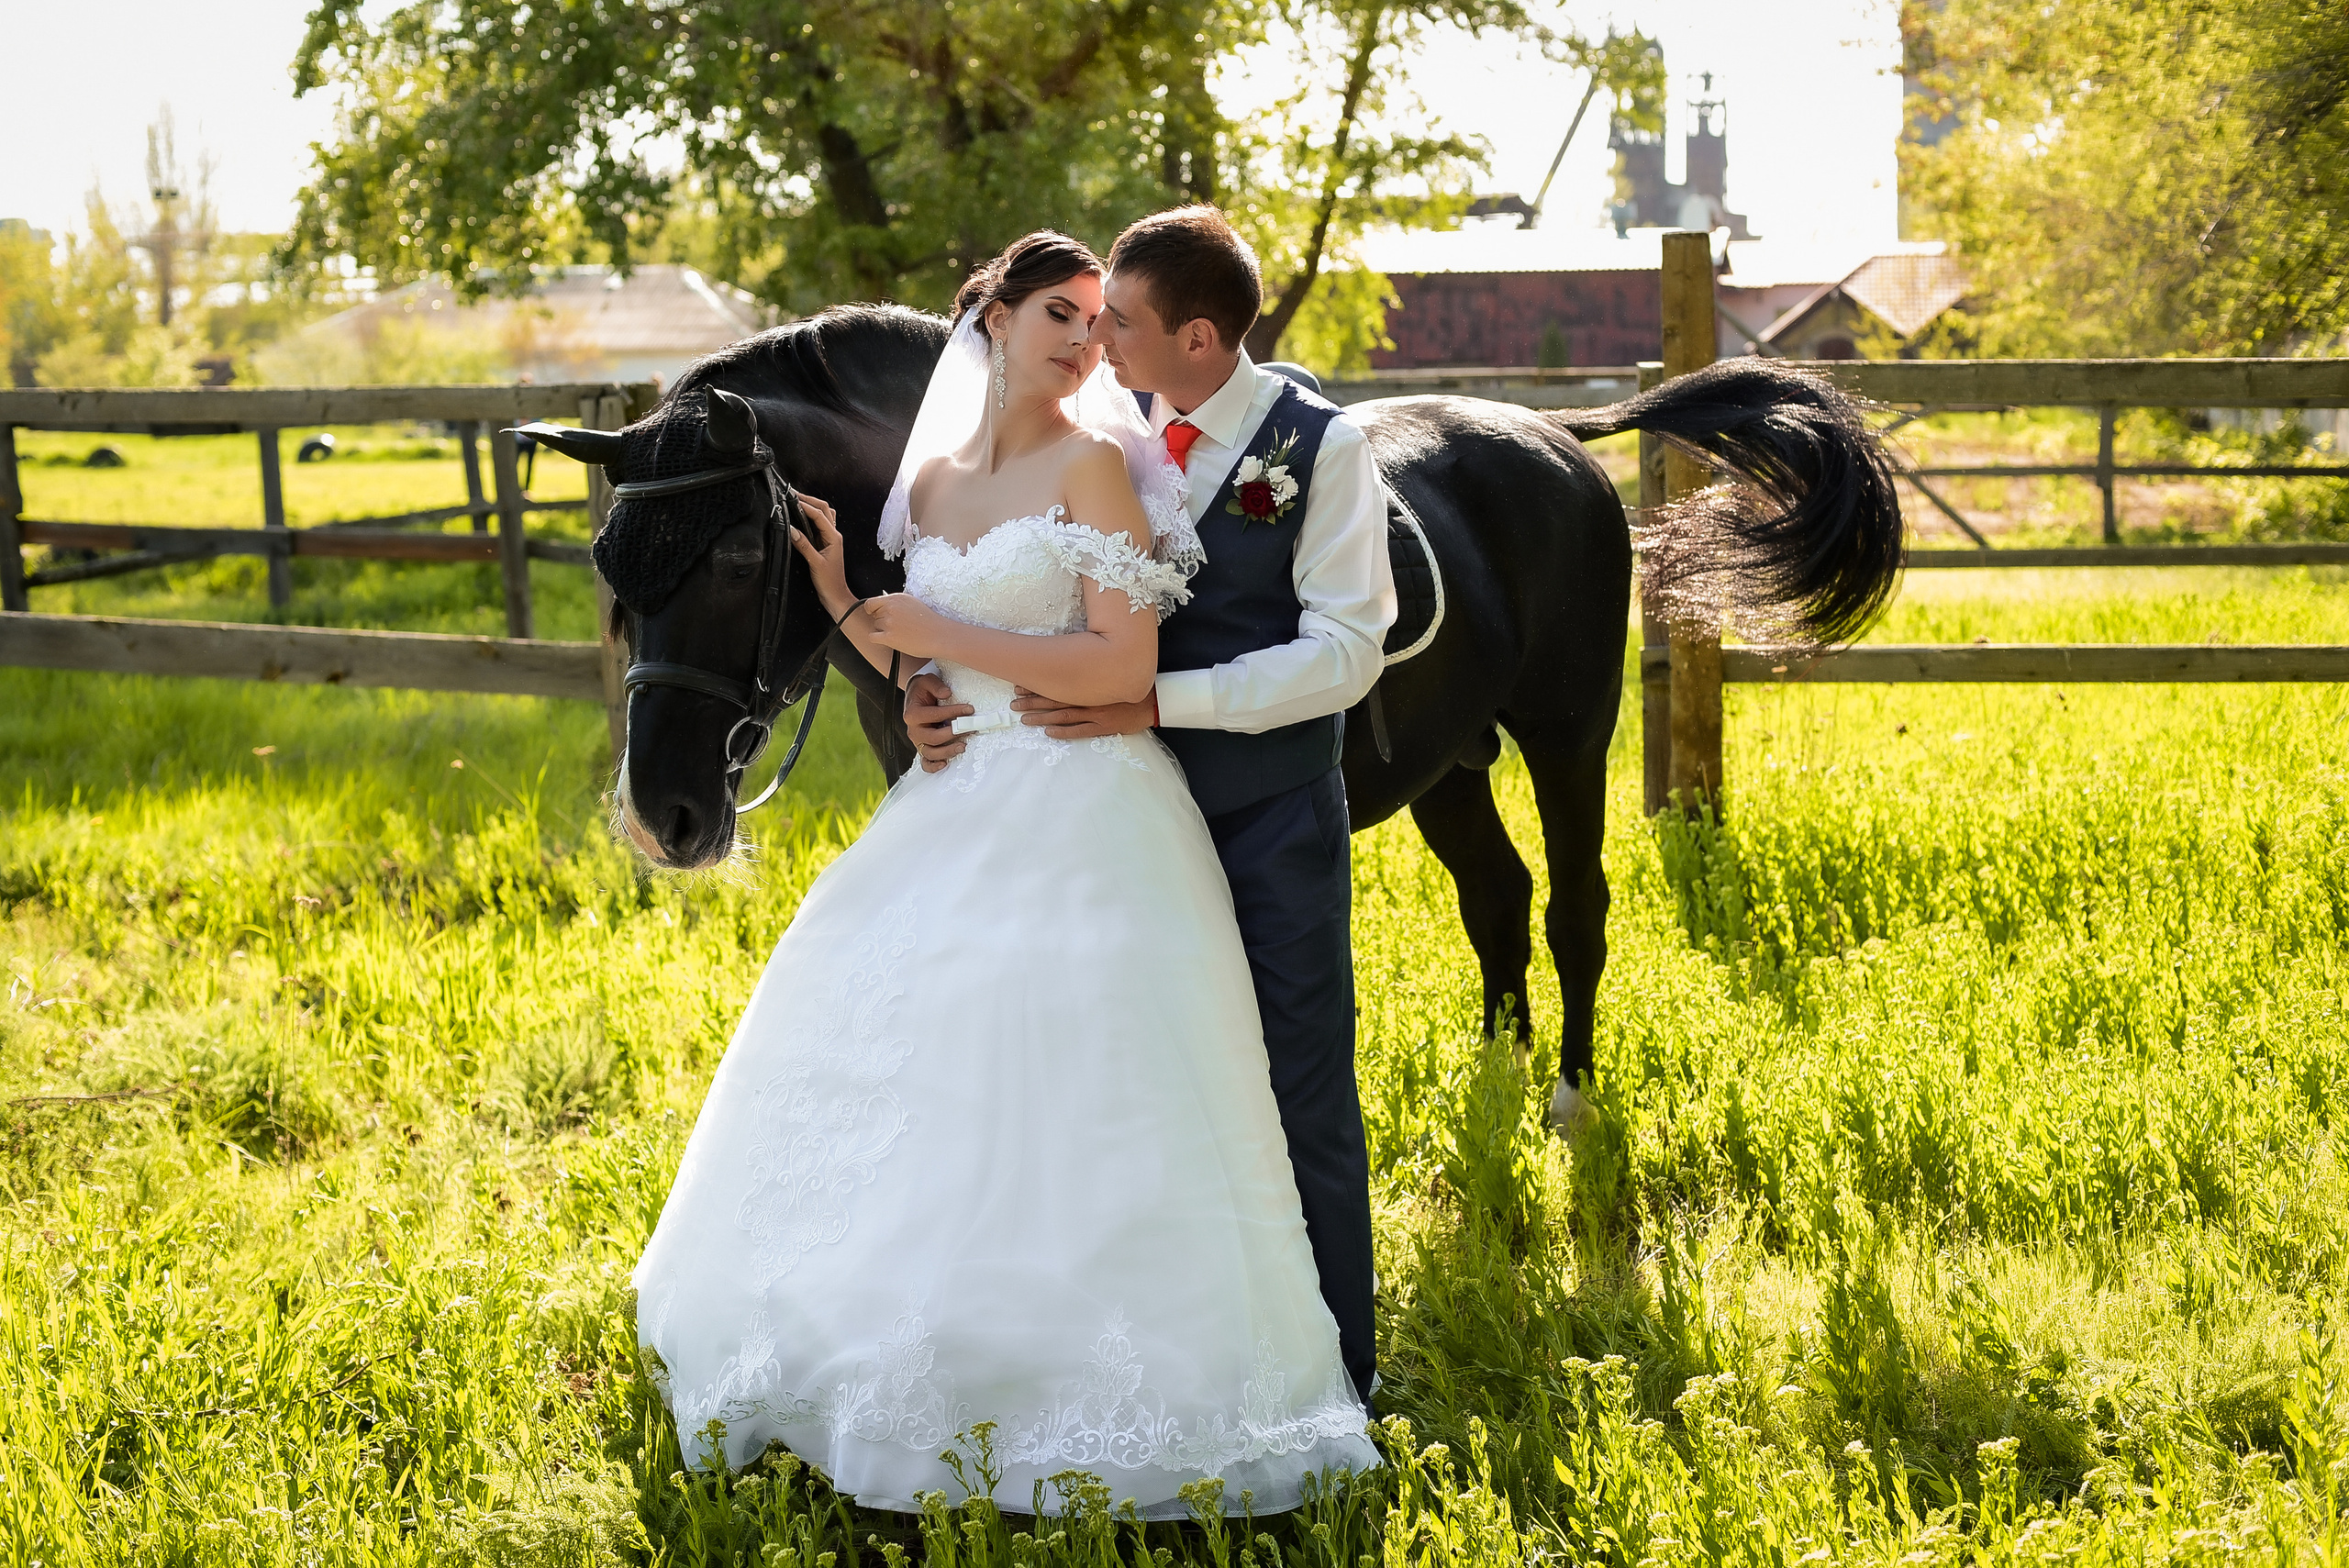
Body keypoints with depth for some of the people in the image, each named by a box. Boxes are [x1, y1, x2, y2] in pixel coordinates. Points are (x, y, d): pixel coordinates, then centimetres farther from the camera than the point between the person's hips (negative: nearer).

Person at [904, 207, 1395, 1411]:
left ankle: (1334, 1375, 18)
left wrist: (1159, 701, -23)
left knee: (1301, 1096, 3)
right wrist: (931, 679, -11)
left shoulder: (1322, 446, -9)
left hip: (1271, 814, -4)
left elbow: (1345, 651, -15)